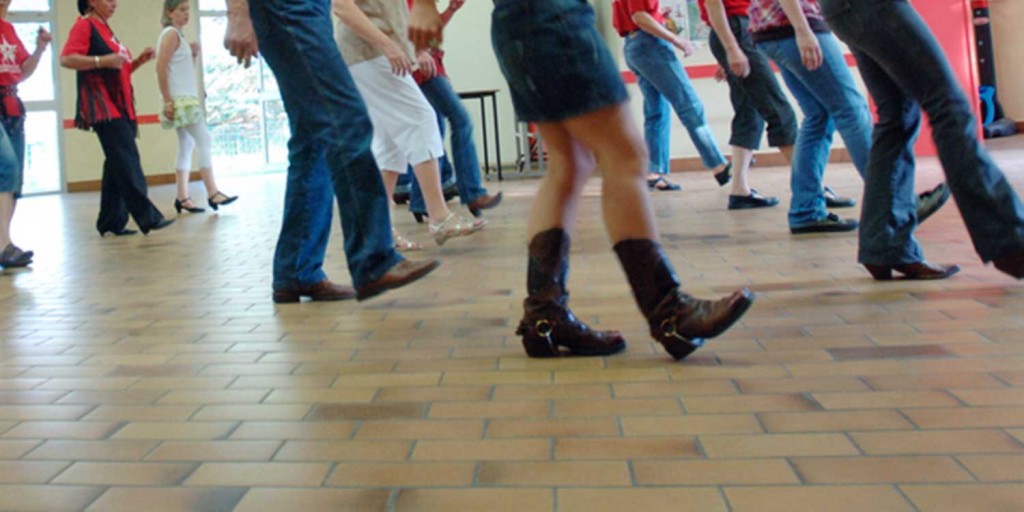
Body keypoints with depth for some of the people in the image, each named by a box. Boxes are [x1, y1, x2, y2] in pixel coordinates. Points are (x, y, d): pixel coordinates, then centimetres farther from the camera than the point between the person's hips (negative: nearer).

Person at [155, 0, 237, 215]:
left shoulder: (178, 35, 19)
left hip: (187, 99, 10)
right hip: (180, 100, -10)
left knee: (187, 146, 7)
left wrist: (194, 55, 6)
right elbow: (160, 68, -17)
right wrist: (167, 101, -19)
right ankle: (212, 193, -12)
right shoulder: (171, 34, -8)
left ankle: (182, 198, 8)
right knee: (204, 141, -11)